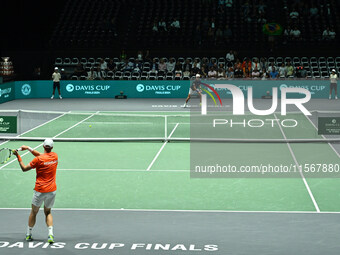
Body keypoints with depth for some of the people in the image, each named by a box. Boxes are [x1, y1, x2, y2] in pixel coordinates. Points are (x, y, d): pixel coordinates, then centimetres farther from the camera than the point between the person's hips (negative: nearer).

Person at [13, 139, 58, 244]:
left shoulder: (38, 159, -15)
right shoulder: (55, 156, 0)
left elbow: (24, 168, -6)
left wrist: (18, 156, 2)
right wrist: (29, 148, 11)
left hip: (40, 190, -4)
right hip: (52, 190, 4)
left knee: (34, 212, 15)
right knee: (48, 212, 18)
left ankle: (28, 234, 25)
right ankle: (50, 234, -1)